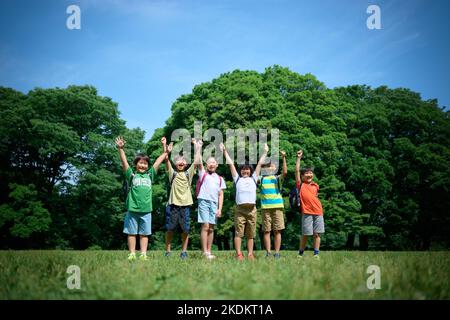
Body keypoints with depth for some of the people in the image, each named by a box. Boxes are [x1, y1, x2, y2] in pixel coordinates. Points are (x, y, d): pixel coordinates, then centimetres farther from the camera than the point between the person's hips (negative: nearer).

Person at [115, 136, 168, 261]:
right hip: (132, 209, -2)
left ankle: (143, 254, 10)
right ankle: (132, 254, 10)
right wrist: (120, 148, -13)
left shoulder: (150, 174, 12)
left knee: (144, 233, 6)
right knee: (131, 233, 4)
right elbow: (124, 161, -4)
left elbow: (158, 161, 14)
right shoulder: (131, 174, 5)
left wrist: (165, 152, 11)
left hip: (146, 210, 2)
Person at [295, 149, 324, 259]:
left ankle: (316, 253, 8)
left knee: (317, 234, 3)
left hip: (318, 212, 4)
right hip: (306, 212, -3)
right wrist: (299, 158, -7)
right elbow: (297, 171, -5)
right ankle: (300, 253, 13)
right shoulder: (301, 185, 2)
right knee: (305, 234, 0)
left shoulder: (315, 186, 14)